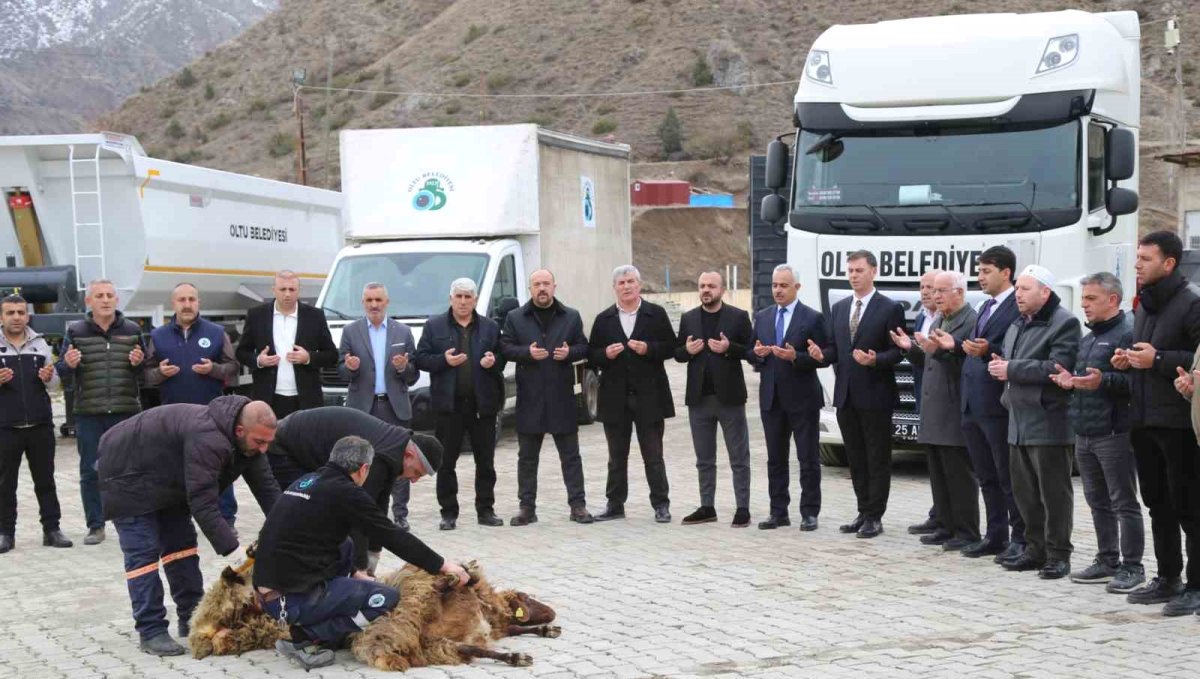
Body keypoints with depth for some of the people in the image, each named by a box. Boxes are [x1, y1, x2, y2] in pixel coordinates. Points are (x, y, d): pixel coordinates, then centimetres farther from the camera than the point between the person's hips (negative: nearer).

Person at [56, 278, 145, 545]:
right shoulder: (76, 331, 3)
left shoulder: (132, 330, 6)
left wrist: (139, 362, -11)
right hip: (88, 415, 0)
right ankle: (96, 526, 15)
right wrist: (68, 364, -19)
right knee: (91, 472, 5)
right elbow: (60, 370, 4)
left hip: (126, 412, 0)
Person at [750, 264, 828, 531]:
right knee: (775, 459, 9)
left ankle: (809, 513, 8)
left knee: (808, 459, 1)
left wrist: (795, 357, -22)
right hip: (771, 398, 5)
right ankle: (778, 512, 16)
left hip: (802, 399, -5)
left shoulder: (812, 318, -4)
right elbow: (751, 354, 13)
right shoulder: (762, 317, 11)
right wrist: (757, 353, -10)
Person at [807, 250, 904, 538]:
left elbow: (897, 351, -7)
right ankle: (864, 512, 21)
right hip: (846, 395, 6)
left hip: (875, 395, -6)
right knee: (856, 458, 12)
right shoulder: (839, 308, 13)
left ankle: (874, 517, 7)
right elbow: (835, 348, 14)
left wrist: (875, 360, -25)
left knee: (878, 459, 1)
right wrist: (822, 353, -7)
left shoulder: (890, 308, -5)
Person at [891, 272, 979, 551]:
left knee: (959, 475, -2)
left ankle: (967, 532, 5)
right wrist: (911, 348, 5)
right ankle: (946, 527, 21)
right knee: (939, 475, 13)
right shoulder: (938, 322, 17)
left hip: (954, 415, -9)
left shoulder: (971, 322, -12)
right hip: (933, 414, 9)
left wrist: (940, 349, -30)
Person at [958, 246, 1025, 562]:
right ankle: (995, 535, 22)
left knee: (1008, 476, -1)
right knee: (986, 477, 14)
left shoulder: (1019, 307, -10)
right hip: (973, 405, 9)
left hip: (997, 405, -9)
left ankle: (1020, 538, 7)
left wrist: (988, 351, -27)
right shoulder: (983, 307, 18)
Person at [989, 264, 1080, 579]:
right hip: (1020, 421, 9)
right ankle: (1035, 549, 22)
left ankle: (1058, 555, 5)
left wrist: (1012, 369, -18)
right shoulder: (1017, 327, 18)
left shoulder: (1064, 324, -10)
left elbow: (1057, 368, -22)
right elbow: (1007, 362, 26)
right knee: (1024, 492, 12)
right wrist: (1000, 366, 2)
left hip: (1048, 422, -9)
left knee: (1054, 493, -2)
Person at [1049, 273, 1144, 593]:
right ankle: (1107, 561, 24)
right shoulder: (1088, 338, 19)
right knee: (1098, 502, 14)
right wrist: (1072, 381, 7)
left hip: (1114, 434, -9)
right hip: (1084, 433, 9)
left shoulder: (1128, 333, -10)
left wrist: (1103, 380, -30)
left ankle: (1132, 567, 4)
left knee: (1123, 502, -2)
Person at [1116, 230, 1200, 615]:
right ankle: (1167, 579, 23)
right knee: (1157, 503, 14)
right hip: (1143, 420, 9)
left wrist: (1158, 359, -22)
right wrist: (1128, 361, 8)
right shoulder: (1143, 306, 16)